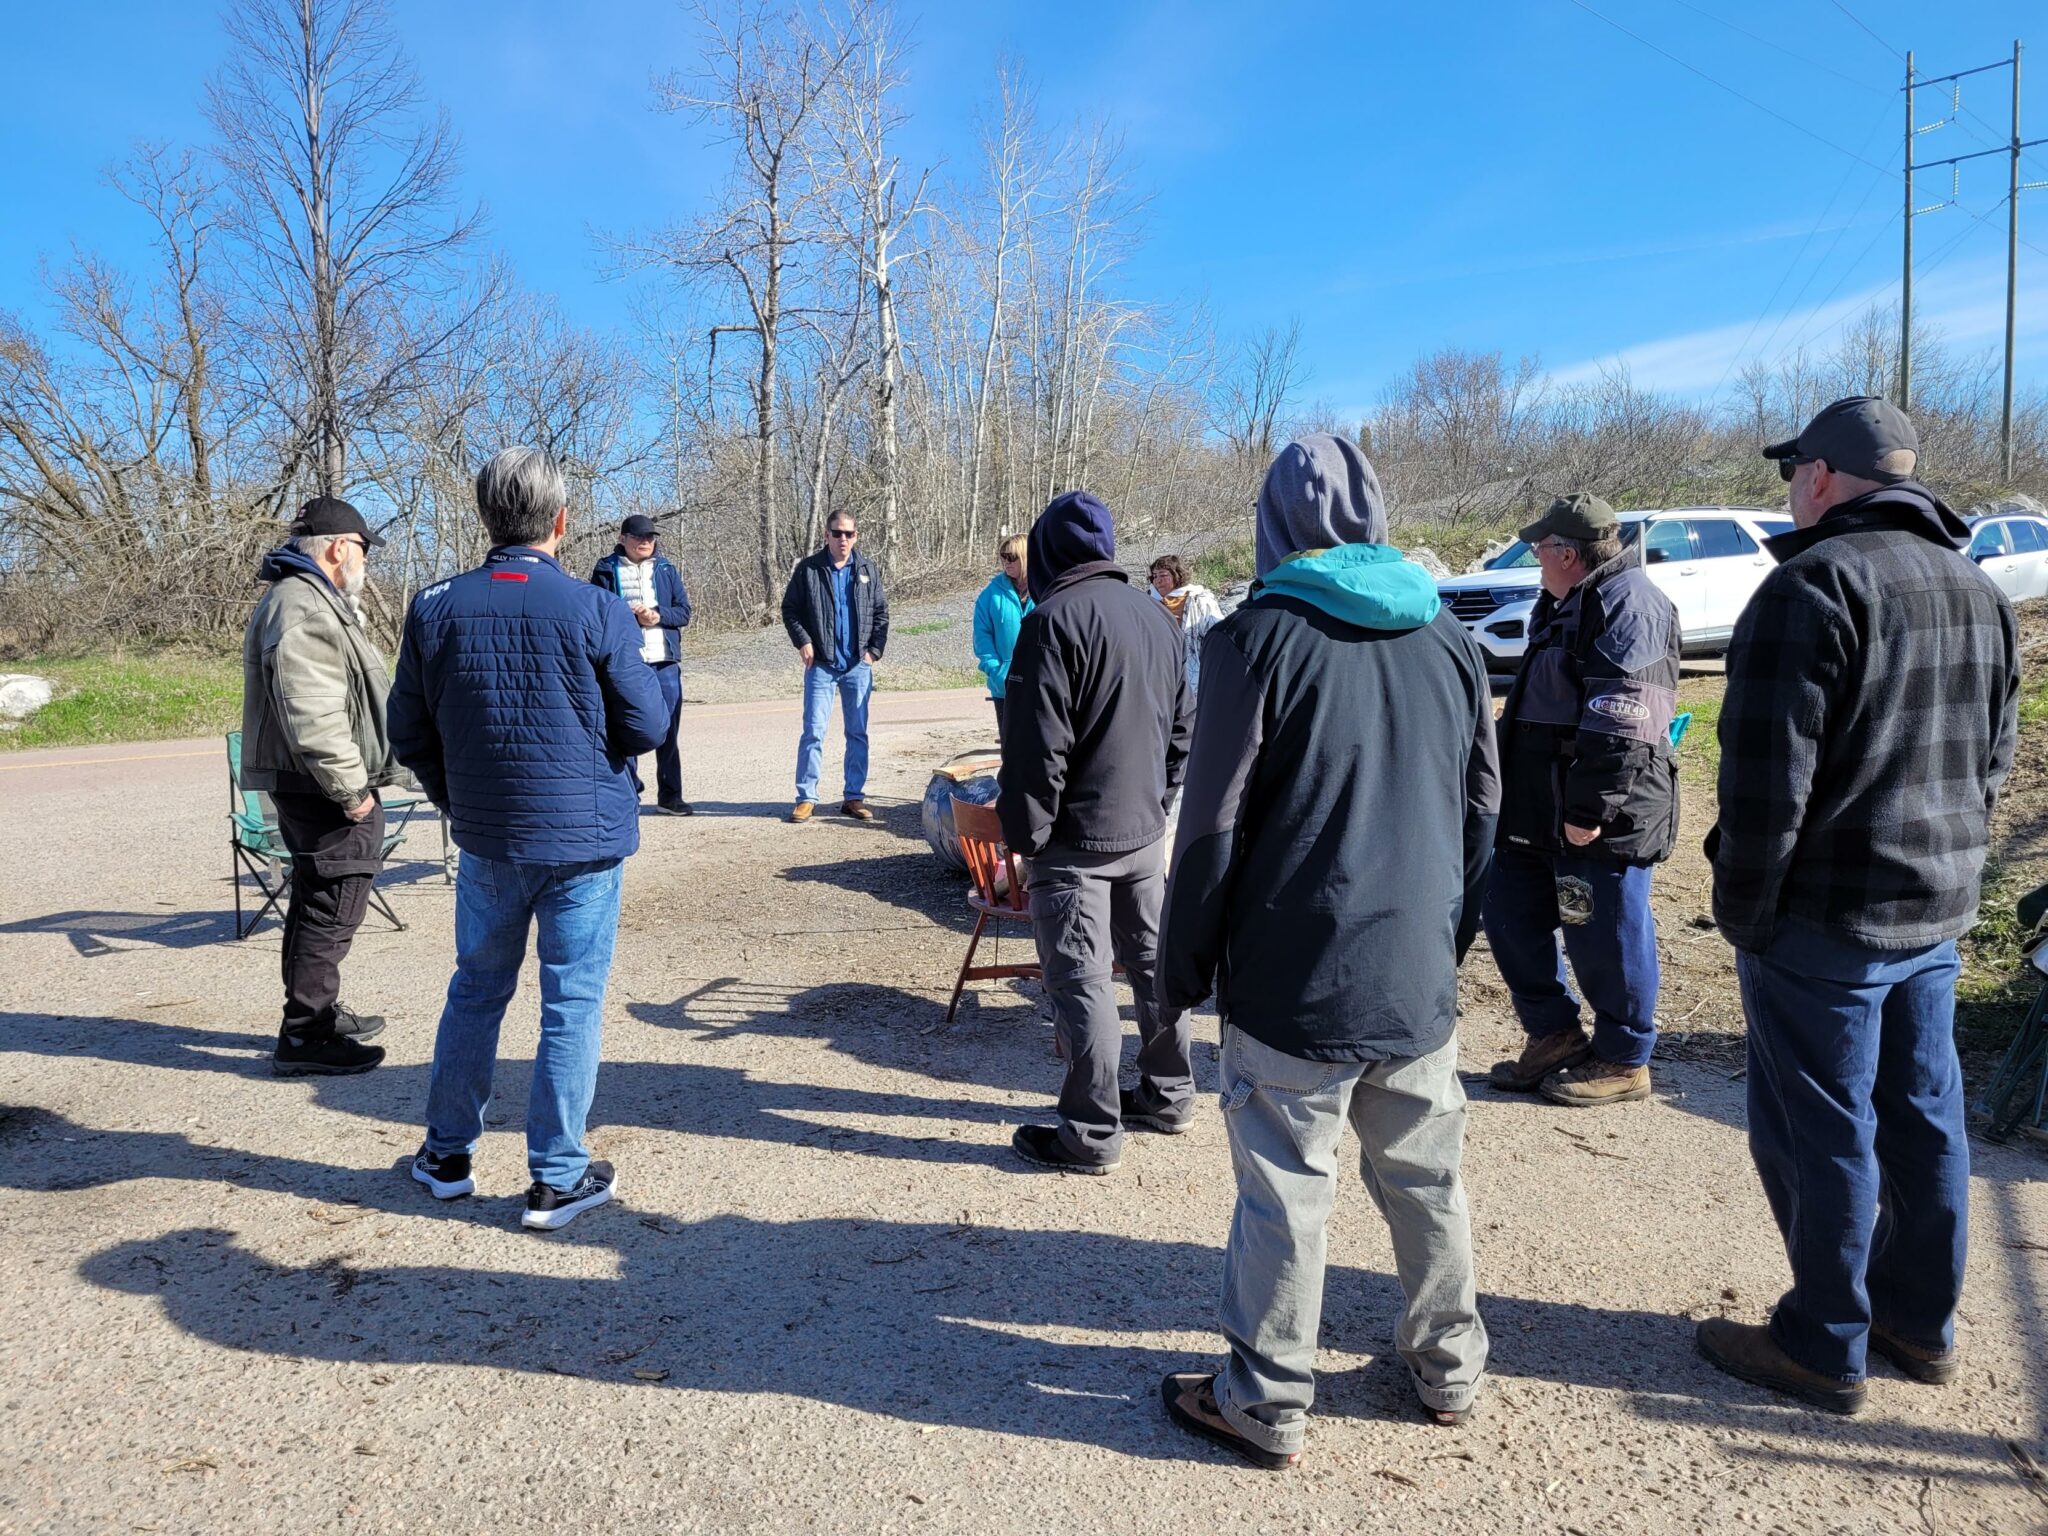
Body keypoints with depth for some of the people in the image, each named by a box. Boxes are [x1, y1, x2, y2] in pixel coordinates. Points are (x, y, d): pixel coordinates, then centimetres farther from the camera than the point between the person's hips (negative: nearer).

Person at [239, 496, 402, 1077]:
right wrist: (351, 789, -23)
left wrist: (353, 782, 25)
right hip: (323, 789, -12)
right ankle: (303, 1038, 1)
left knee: (318, 903, 20)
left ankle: (320, 1013, 33)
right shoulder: (302, 607, -17)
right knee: (332, 909, -6)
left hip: (315, 788, 12)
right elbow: (311, 716, -27)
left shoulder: (313, 600, 20)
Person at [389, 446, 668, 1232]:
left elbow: (409, 734, 4)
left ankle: (447, 1154, 31)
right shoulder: (596, 611, -13)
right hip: (584, 839, -3)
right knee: (571, 1004, 6)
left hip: (486, 840, 3)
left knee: (476, 990, 19)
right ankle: (558, 1178, 13)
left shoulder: (434, 608, -3)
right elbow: (648, 726, -8)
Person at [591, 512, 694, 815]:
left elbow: (684, 612, 7)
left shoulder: (666, 569, 12)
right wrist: (633, 617, -17)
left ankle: (669, 796, 13)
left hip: (664, 662, 3)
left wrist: (658, 616, -12)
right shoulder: (607, 571, 3)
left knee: (668, 732, 6)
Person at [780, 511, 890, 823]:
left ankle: (854, 796, 15)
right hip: (820, 665, -2)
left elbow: (881, 612, 10)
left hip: (858, 665, 2)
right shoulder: (808, 569, 0)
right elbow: (790, 608, 4)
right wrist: (802, 641, -8)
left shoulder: (867, 569, 7)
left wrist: (875, 649, 0)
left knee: (858, 733, 7)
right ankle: (806, 797, 3)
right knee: (813, 731, -4)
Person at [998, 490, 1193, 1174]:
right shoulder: (1155, 616, 8)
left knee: (1080, 980, 0)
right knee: (1153, 961, 18)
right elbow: (1181, 728, 14)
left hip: (1076, 838, -8)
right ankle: (1168, 1094, 31)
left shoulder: (1055, 619, -15)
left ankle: (1092, 1134, 8)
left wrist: (1024, 835, -10)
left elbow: (1037, 746, -18)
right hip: (1145, 830, 8)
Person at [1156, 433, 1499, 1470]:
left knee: (1285, 1194, 5)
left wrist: (1183, 968, -2)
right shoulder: (1447, 637, 7)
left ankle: (1266, 1405, 18)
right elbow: (1482, 807, 13)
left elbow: (1213, 824, -11)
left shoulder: (1260, 636, -10)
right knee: (1426, 1180, 18)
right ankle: (1449, 1367, 34)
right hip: (1419, 977, 6)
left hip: (1294, 985, -5)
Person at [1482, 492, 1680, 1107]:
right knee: (1510, 917, 14)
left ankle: (1622, 1062, 21)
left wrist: (1590, 809, -25)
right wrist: (1516, 796, 25)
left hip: (1599, 818, -10)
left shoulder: (1627, 602, -16)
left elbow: (1619, 722, -24)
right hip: (1537, 809, 10)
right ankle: (1552, 1033, 30)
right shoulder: (1568, 603, 17)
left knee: (1606, 938, 3)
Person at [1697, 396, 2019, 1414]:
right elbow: (1993, 759, 18)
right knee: (1922, 1114, 17)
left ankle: (1824, 1348, 15)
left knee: (1819, 1133, 3)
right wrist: (1947, 865, 21)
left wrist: (1743, 910, -13)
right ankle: (1921, 1322, 32)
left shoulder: (1815, 583, -17)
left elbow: (1769, 772, -21)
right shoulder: (1978, 592, 12)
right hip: (1937, 911, 9)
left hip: (1824, 916, -9)